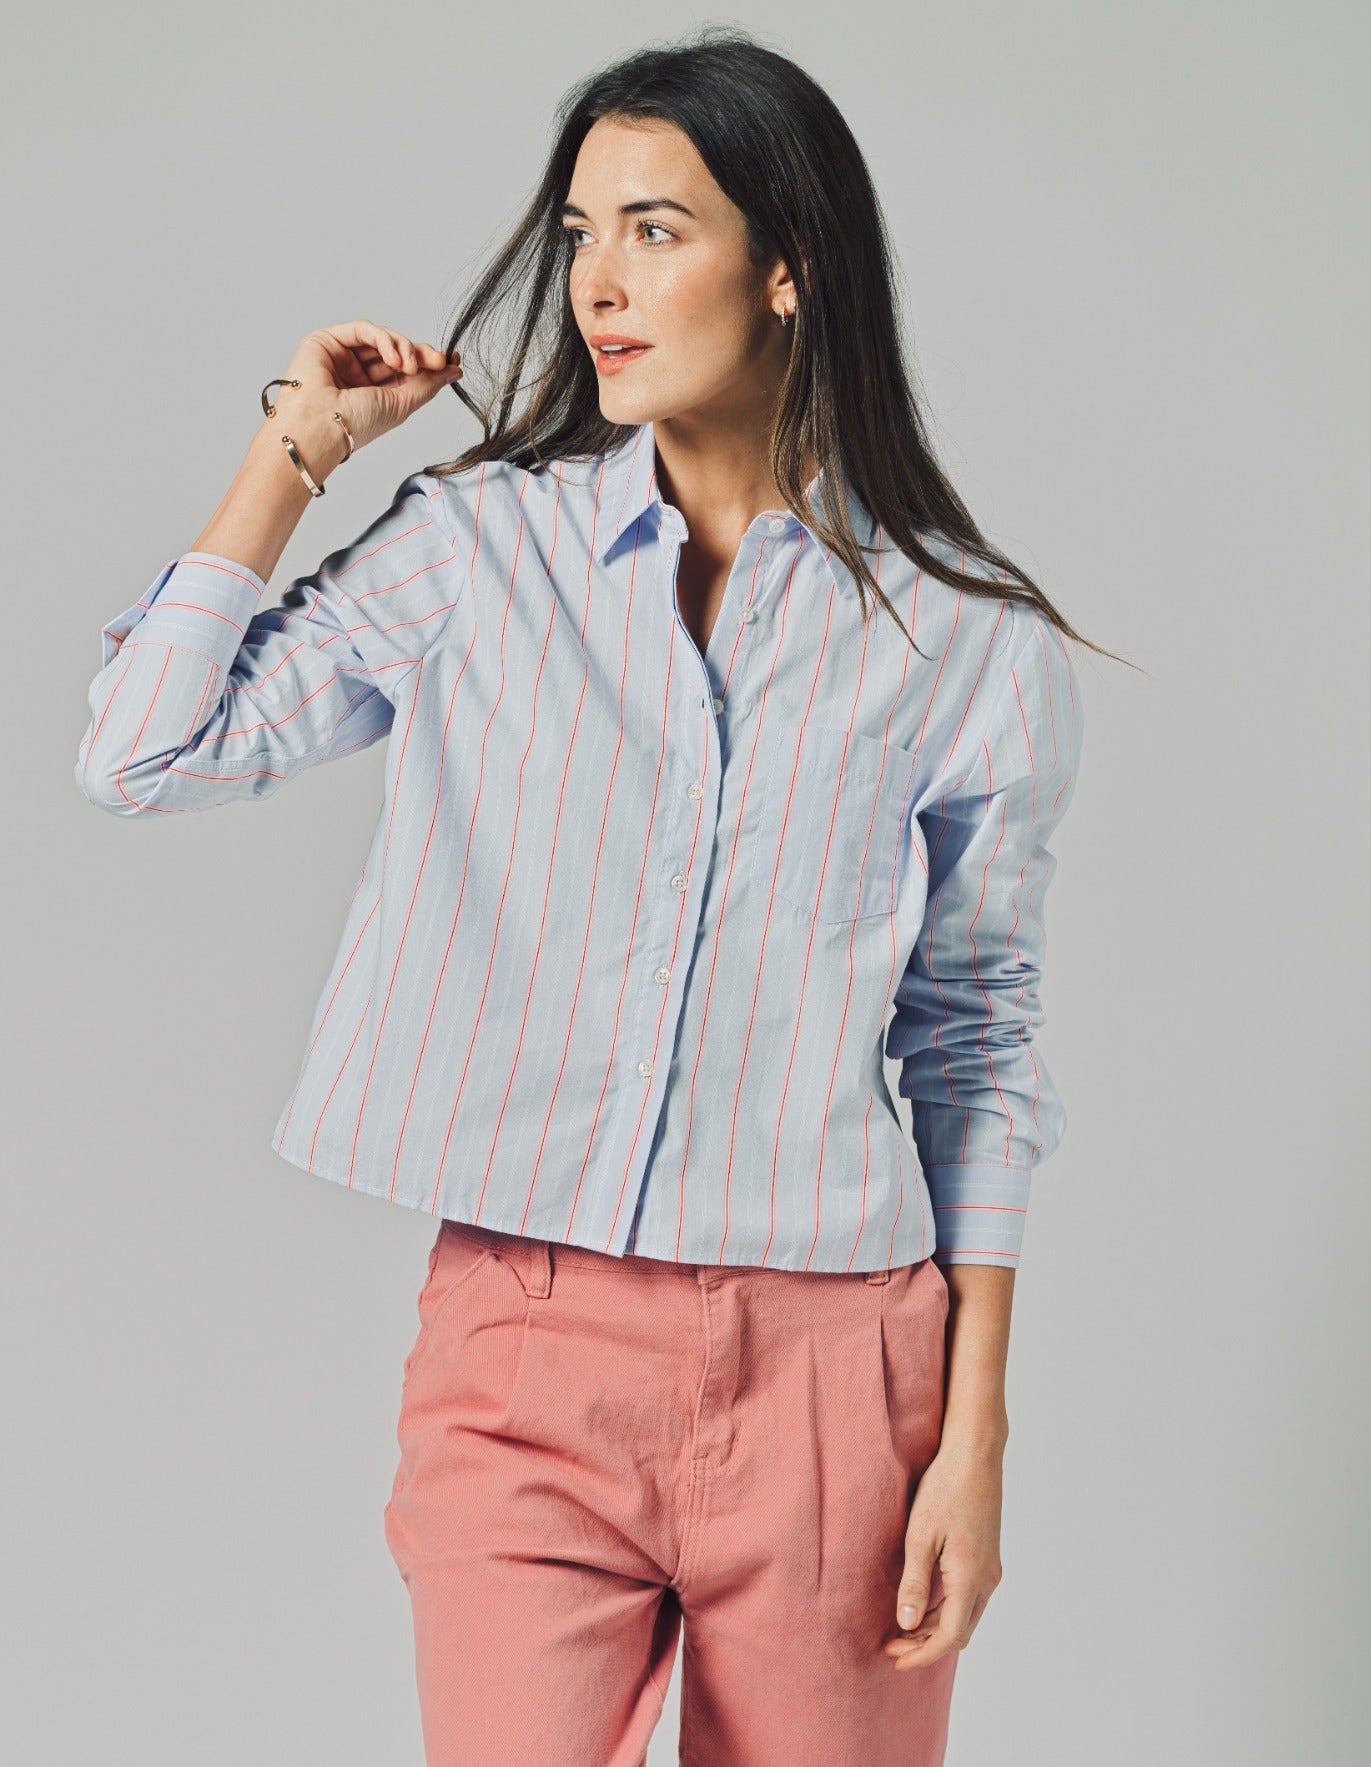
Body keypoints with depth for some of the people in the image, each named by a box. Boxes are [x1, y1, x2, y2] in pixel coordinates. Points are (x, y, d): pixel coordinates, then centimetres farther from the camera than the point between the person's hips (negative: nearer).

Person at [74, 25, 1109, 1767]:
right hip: (525, 1355, 0)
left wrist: (975, 1435, 0)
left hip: (830, 1366, 0)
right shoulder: (479, 546, 2)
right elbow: (146, 752, -3)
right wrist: (299, 447, -1)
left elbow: (978, 1048, 4)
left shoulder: (967, 639, 0)